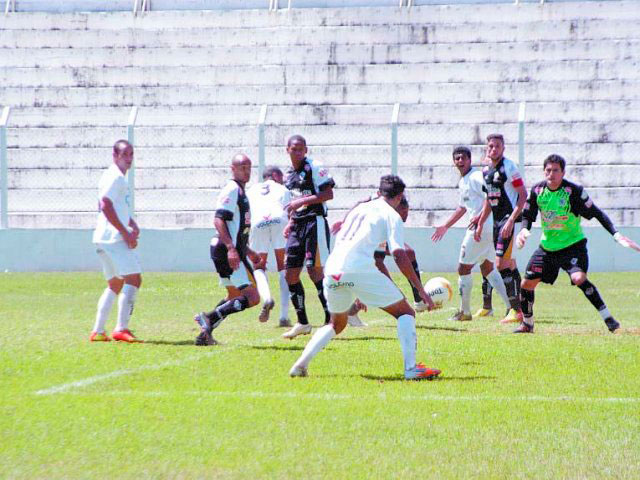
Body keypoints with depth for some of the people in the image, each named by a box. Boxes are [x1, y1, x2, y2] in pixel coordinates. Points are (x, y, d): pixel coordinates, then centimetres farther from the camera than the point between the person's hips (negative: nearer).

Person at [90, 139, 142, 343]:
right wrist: (125, 232, -20)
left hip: (106, 240, 11)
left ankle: (98, 331, 15)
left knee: (115, 284, 16)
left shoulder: (119, 178, 22)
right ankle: (121, 329, -19)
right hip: (114, 237, -11)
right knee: (133, 279, -13)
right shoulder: (114, 177, -11)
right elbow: (105, 205, -21)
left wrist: (133, 225, 12)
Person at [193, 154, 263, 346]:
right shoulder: (231, 190, -11)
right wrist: (231, 248, -30)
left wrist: (249, 252, 30)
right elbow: (218, 220, -22)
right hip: (226, 251, -11)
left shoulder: (239, 191, 21)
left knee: (234, 297, 20)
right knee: (252, 297, -14)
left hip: (233, 251, 11)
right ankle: (209, 318, -15)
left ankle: (205, 333, 20)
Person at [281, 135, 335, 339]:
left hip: (315, 222, -8)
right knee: (290, 274, 5)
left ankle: (332, 319, -7)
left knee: (315, 270, -14)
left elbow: (328, 194, -15)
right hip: (298, 225, 8)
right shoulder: (289, 174, 17)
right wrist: (291, 223, 14)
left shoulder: (314, 167, -8)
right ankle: (302, 323, 15)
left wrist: (302, 201, -20)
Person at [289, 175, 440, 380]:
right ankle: (411, 368, -11)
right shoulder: (392, 216, 8)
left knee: (337, 324, 28)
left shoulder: (359, 209, 28)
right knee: (405, 313, 5)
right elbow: (399, 255, -5)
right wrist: (421, 290, -2)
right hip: (360, 269, -6)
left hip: (332, 270, 6)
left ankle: (300, 365, 13)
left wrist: (358, 296, 41)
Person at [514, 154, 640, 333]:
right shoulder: (537, 190, -5)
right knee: (527, 283, 2)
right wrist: (524, 230, -16)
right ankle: (527, 324, 26)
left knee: (579, 278, -30)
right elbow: (528, 216, 7)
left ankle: (608, 318, -23)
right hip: (547, 245, 5)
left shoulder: (574, 191, -18)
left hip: (572, 244, -5)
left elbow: (596, 213, -13)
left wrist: (616, 234, -23)